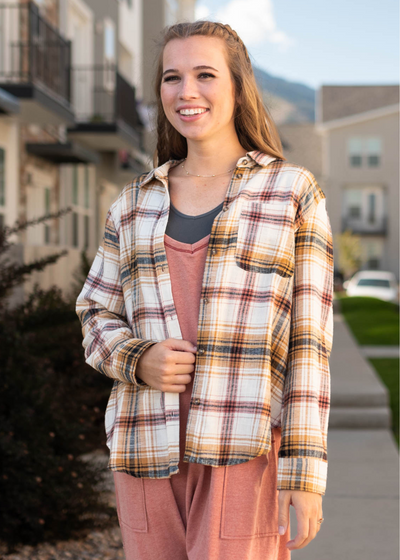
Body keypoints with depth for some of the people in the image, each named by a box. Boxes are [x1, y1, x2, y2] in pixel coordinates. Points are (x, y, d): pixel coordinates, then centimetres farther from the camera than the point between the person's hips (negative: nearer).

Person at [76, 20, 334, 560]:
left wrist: (306, 472, -6)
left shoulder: (294, 191, 2)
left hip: (247, 452, -4)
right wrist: (139, 361, -7)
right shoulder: (136, 202, 12)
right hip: (148, 449, 4)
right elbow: (97, 316, 16)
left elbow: (308, 342, -1)